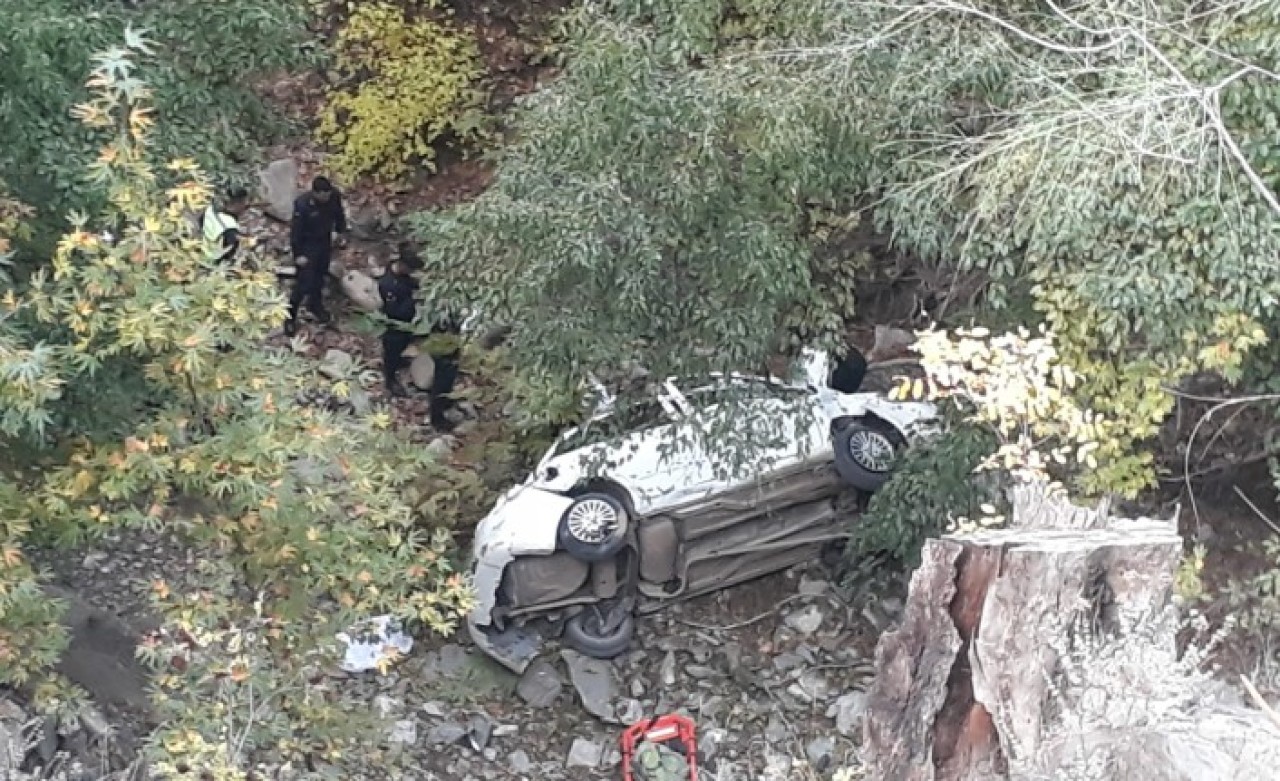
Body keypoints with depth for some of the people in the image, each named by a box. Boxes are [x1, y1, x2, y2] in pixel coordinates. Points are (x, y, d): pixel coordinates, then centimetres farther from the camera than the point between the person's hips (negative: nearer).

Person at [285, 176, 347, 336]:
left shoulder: (335, 196, -19)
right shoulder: (302, 204, -32)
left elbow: (339, 215, 3)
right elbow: (295, 231, -22)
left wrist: (341, 232, 12)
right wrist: (298, 254, -17)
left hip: (325, 242, 5)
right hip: (307, 245, -5)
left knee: (320, 275, 24)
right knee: (304, 282, -2)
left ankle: (315, 304, 50)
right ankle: (290, 316, 15)